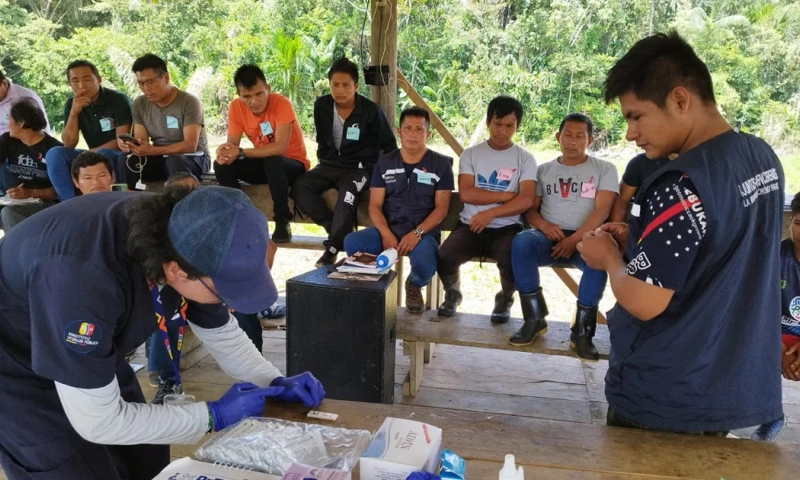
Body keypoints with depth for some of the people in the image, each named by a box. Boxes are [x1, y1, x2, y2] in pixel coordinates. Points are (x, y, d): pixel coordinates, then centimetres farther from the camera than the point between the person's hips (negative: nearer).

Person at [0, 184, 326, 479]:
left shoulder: (182, 238, -20)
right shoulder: (84, 278, -42)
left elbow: (222, 333, -2)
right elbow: (97, 422, -32)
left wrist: (274, 382, -15)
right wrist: (215, 415, -25)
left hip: (93, 351, 6)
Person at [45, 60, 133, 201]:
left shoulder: (118, 100, -11)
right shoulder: (71, 104, 3)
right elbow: (69, 144, -4)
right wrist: (74, 113, -17)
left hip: (121, 156, -5)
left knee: (102, 155, -37)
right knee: (55, 154, -17)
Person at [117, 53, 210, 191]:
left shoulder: (189, 102, -15)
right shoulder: (139, 104, 2)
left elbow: (190, 145, -23)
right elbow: (142, 142, -3)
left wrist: (152, 151, -35)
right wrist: (130, 145, -29)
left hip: (193, 159, -4)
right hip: (160, 159, 4)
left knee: (174, 162, -38)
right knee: (127, 163, -25)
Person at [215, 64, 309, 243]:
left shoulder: (281, 103, -24)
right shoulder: (236, 107, -9)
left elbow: (280, 147, -32)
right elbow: (233, 144, -9)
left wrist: (241, 153, -36)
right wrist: (224, 150, -34)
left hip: (293, 165, -5)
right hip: (264, 164, 5)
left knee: (273, 162, -37)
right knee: (222, 165, -17)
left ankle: (282, 222, -23)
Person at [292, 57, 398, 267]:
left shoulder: (371, 111, -12)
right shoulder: (321, 106, -1)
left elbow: (389, 146, -1)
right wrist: (323, 161, 9)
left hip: (359, 167, -5)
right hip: (330, 164, 5)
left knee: (347, 197, -36)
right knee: (299, 189, -22)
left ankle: (332, 248, -22)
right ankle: (339, 231, -15)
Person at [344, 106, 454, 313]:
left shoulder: (441, 164, 4)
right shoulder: (385, 162, 10)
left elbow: (441, 208, -2)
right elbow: (375, 205, 5)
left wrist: (417, 233, -18)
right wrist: (386, 234, -15)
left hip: (424, 232, -2)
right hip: (388, 230, 2)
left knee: (424, 264, -35)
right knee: (351, 242, -27)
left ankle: (414, 286, 6)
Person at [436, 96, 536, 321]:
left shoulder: (525, 159, 5)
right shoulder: (470, 154, 7)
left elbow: (526, 200, -8)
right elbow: (466, 193, -6)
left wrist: (490, 213, -18)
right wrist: (506, 195, -7)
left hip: (506, 228, -1)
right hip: (470, 226, 1)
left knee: (514, 261, -32)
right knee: (445, 256, -28)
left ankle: (505, 299, 6)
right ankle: (452, 294, 10)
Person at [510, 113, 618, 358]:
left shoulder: (604, 169, 8)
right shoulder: (543, 170, 16)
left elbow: (602, 210, -4)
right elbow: (529, 209, 11)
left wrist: (575, 239, -17)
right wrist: (543, 225, -12)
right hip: (550, 237, 2)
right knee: (521, 241, -32)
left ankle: (582, 330, -27)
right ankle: (534, 318, -23)